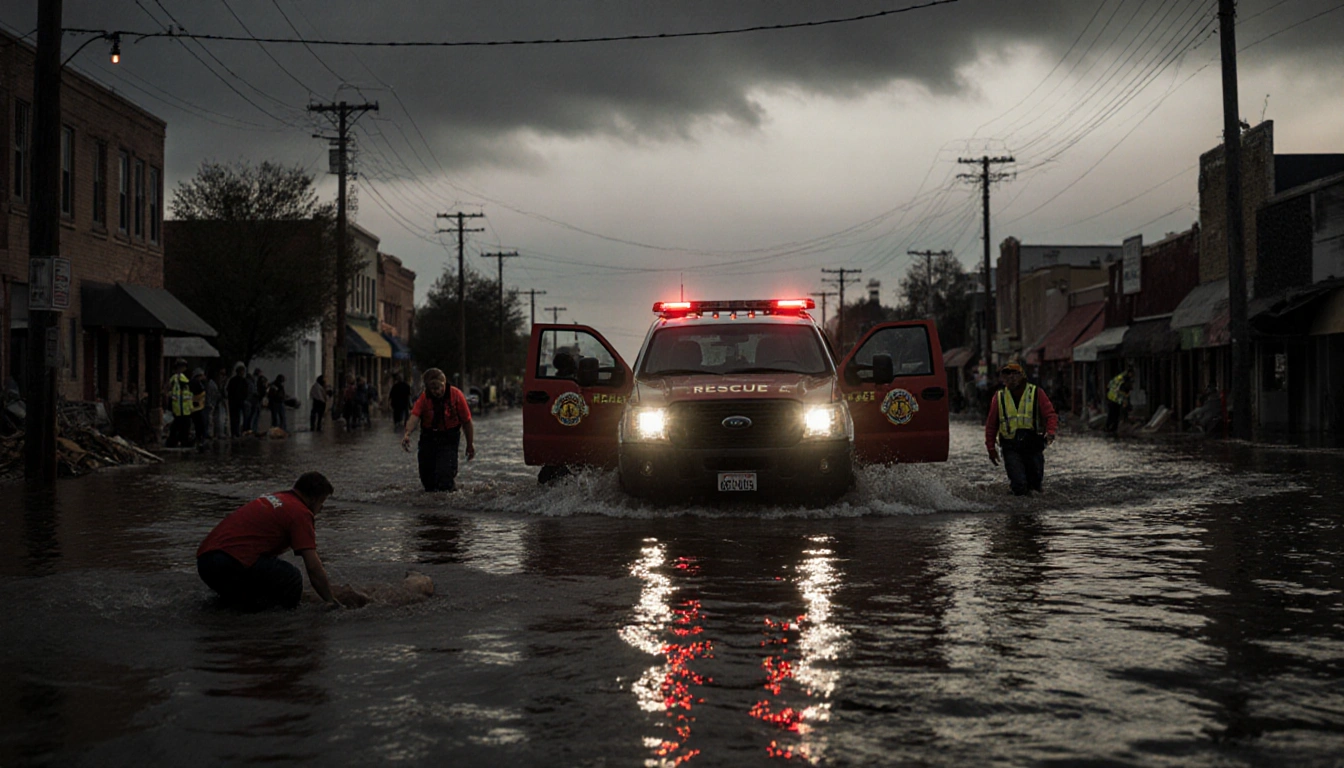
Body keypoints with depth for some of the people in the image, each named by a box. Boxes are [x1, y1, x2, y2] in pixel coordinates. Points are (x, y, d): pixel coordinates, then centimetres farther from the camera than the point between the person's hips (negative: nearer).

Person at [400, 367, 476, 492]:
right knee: (428, 483, 6)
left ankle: (452, 484, 21)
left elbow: (466, 421, -5)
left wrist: (470, 444, 1)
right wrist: (407, 434, -47)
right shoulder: (424, 398, -11)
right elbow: (414, 416, -27)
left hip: (449, 438, -2)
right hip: (428, 438, 2)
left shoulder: (456, 395, -13)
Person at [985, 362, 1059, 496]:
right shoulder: (999, 397, 4)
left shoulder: (1036, 393, 0)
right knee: (1020, 487, -14)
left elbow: (1051, 415, -6)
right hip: (1011, 448, 0)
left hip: (1033, 444, 0)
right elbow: (991, 425, 9)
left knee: (1035, 484, 12)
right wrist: (990, 447, 6)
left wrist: (1051, 432, -25)